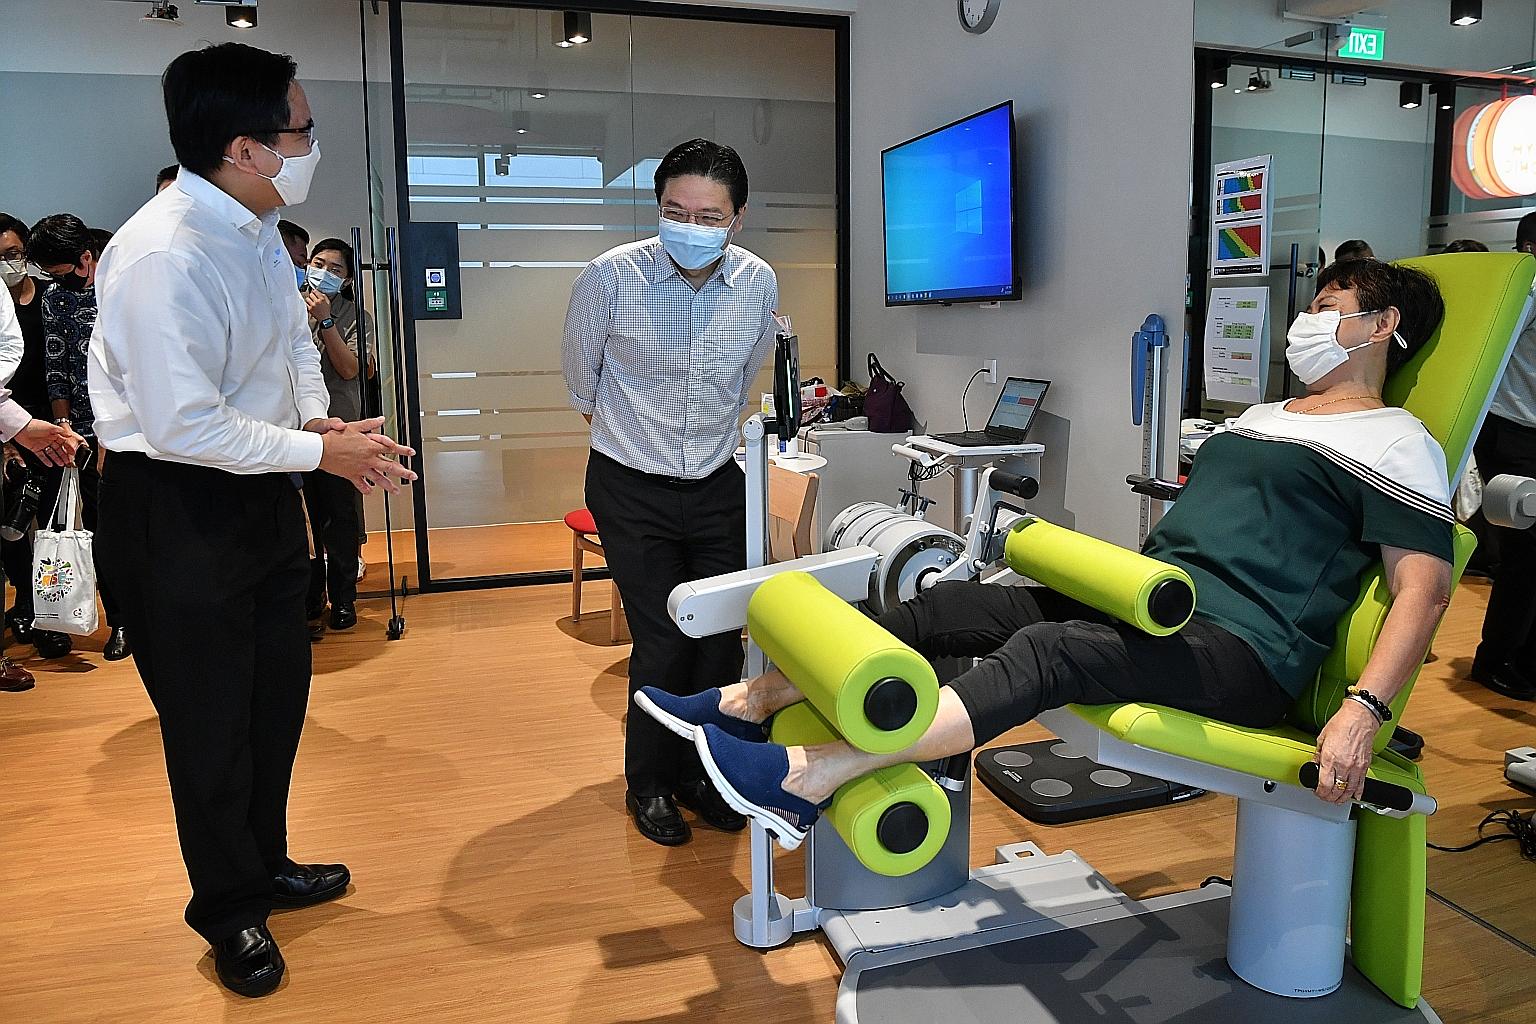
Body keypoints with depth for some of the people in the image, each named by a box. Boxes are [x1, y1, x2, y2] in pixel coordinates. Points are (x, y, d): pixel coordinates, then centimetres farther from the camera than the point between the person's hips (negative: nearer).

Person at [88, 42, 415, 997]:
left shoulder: (257, 227, 1)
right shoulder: (162, 257, -26)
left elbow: (294, 338, 15)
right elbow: (184, 427, -28)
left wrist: (319, 418, -4)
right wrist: (323, 451, -19)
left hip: (261, 488, 9)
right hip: (179, 509, -8)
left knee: (279, 692, 20)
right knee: (211, 721, 9)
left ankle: (265, 864, 44)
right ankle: (228, 910, 33)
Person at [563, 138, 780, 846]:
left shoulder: (759, 283, -6)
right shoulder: (611, 276, -17)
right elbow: (580, 372, 4)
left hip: (716, 482, 3)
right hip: (632, 487, -3)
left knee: (723, 634, 3)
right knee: (663, 639, -4)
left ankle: (699, 773, 26)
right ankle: (648, 785, 20)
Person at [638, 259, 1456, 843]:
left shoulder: (1396, 445, 0)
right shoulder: (1261, 417, 26)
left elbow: (1424, 590, -11)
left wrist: (1364, 711, -24)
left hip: (1239, 648, -8)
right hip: (1143, 600, 8)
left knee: (1043, 651, -35)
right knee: (944, 608, -7)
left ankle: (806, 783, -40)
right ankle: (742, 704, -2)